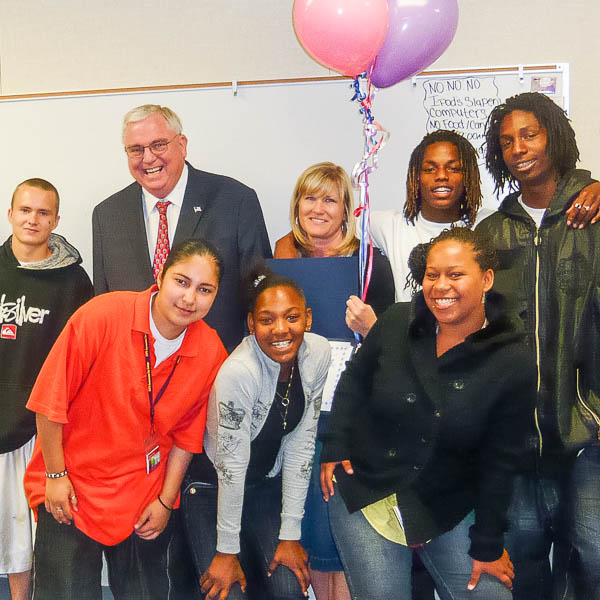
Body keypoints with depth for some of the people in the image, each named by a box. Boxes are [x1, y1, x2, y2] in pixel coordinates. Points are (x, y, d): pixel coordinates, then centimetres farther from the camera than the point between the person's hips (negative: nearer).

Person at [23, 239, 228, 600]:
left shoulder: (211, 354, -10)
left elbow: (186, 435, 1)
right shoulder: (102, 316, -20)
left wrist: (165, 502, 2)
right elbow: (51, 401, -13)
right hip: (70, 492, -2)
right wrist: (56, 474, -9)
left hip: (146, 499, 3)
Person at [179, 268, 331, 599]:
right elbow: (231, 465, -23)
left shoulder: (318, 354, -14)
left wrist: (290, 534, -8)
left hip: (268, 485, 4)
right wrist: (227, 551, -14)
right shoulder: (238, 371, -31)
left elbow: (300, 446, -9)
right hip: (212, 487, -4)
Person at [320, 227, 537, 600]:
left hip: (448, 509, 0)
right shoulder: (397, 322, -8)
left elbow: (498, 464, -6)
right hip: (364, 491, 0)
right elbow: (354, 380, 7)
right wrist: (336, 447, 0)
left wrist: (488, 546, -1)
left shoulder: (514, 366, -12)